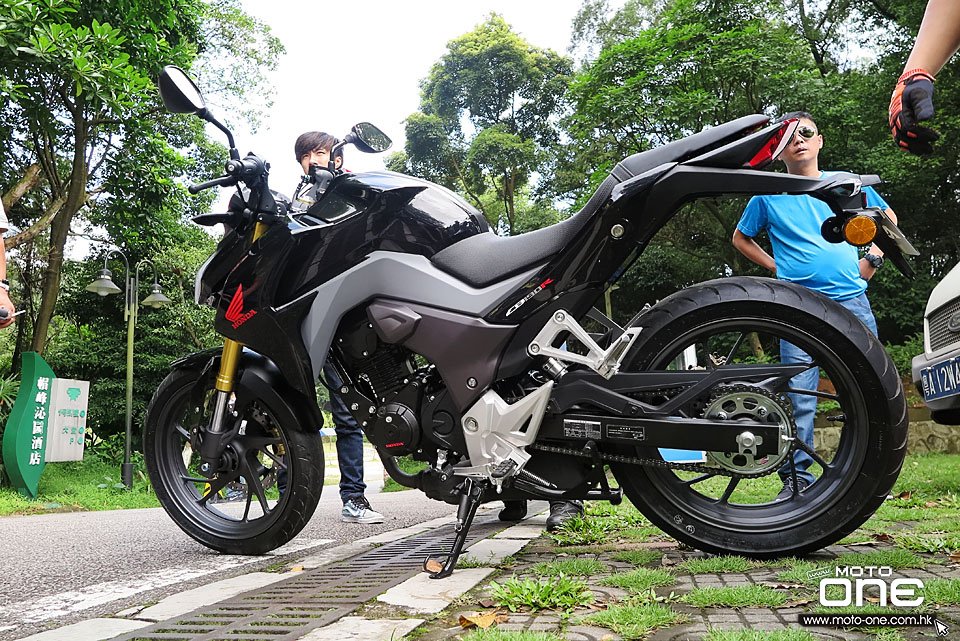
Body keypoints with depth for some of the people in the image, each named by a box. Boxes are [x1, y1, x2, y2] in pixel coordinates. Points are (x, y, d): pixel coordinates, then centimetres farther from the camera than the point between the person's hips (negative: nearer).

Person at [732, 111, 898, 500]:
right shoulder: (768, 194, 8)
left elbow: (887, 217, 27)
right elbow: (740, 238, 20)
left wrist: (873, 258, 12)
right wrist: (777, 268, 9)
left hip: (852, 300, 2)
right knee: (798, 397, -5)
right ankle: (797, 478, 2)